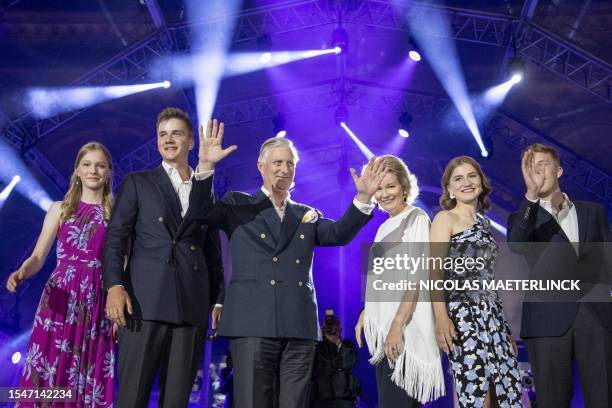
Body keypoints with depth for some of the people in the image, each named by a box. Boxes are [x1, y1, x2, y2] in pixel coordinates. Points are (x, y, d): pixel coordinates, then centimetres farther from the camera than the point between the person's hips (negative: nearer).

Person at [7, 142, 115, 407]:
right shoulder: (60, 209, 9)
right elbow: (38, 257, 4)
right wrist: (22, 272, -18)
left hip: (97, 305, 0)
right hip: (60, 300, 0)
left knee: (90, 380, 1)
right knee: (48, 374, -2)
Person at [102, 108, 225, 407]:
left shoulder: (206, 192, 20)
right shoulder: (137, 183, 13)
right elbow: (115, 237, 4)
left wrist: (218, 301, 10)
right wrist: (114, 285, -11)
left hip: (193, 308, 2)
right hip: (145, 303, -2)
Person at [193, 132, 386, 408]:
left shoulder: (307, 215, 20)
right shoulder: (239, 206, 12)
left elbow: (339, 234, 5)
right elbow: (202, 212, -2)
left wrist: (363, 197, -9)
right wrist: (207, 166, -16)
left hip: (300, 326, 3)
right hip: (253, 324, -3)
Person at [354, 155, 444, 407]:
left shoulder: (416, 218, -5)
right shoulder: (385, 226, 18)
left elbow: (415, 276, -14)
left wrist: (397, 326, -21)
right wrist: (365, 315, 13)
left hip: (405, 325, -8)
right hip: (382, 326, 8)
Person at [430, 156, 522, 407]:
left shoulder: (484, 221, 20)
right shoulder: (445, 218, 0)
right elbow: (435, 272, -11)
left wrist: (506, 324, 18)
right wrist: (441, 318, -24)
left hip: (493, 315, 7)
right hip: (464, 316, -7)